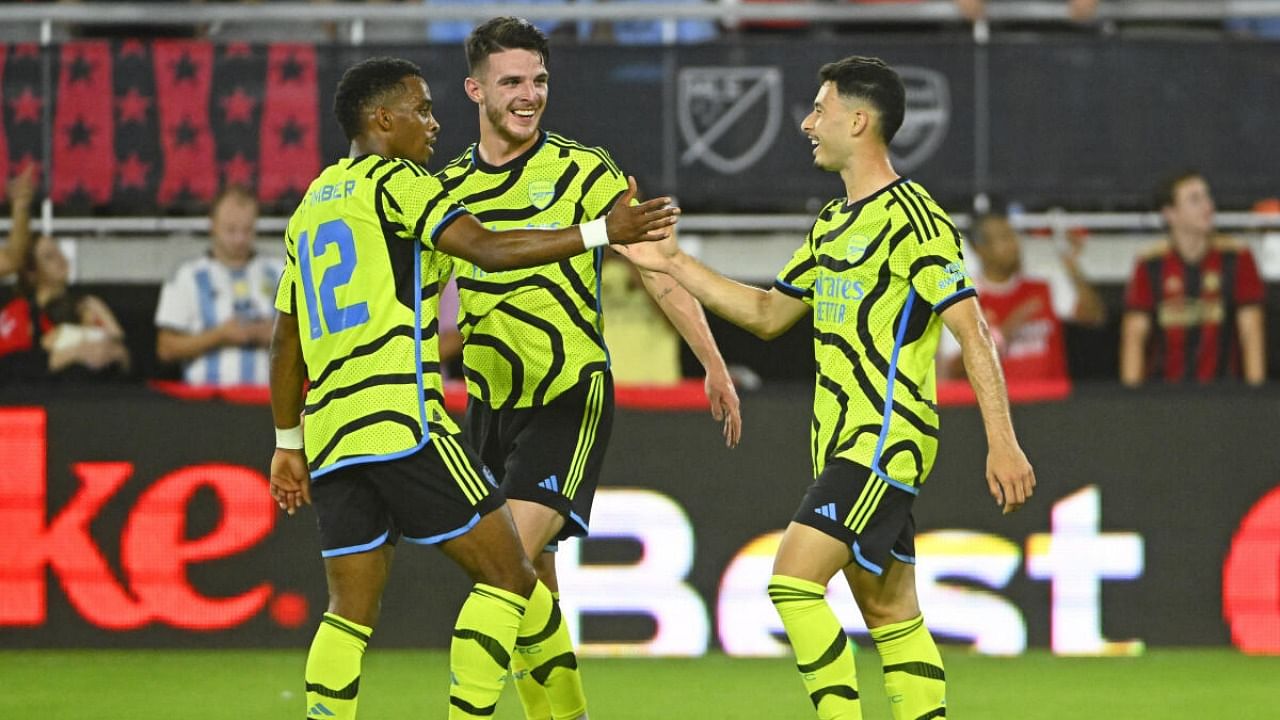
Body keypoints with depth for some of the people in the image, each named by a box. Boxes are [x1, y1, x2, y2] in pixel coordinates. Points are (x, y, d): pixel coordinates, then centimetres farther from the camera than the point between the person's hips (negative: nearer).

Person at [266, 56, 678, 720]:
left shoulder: (311, 204, 22)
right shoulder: (393, 181, -1)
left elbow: (286, 339, 26)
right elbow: (487, 249, -15)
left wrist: (288, 443, 32)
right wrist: (601, 232, -13)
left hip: (329, 436, 8)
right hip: (401, 420, -8)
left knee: (351, 611, 9)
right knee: (509, 576, -2)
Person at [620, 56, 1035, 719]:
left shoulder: (911, 216, -12)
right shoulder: (831, 223, 16)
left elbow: (973, 333, -15)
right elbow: (767, 314, 25)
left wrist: (1002, 442, -20)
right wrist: (674, 264, 19)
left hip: (887, 440, -9)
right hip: (842, 442, 9)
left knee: (793, 581, -17)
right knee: (891, 614, 8)